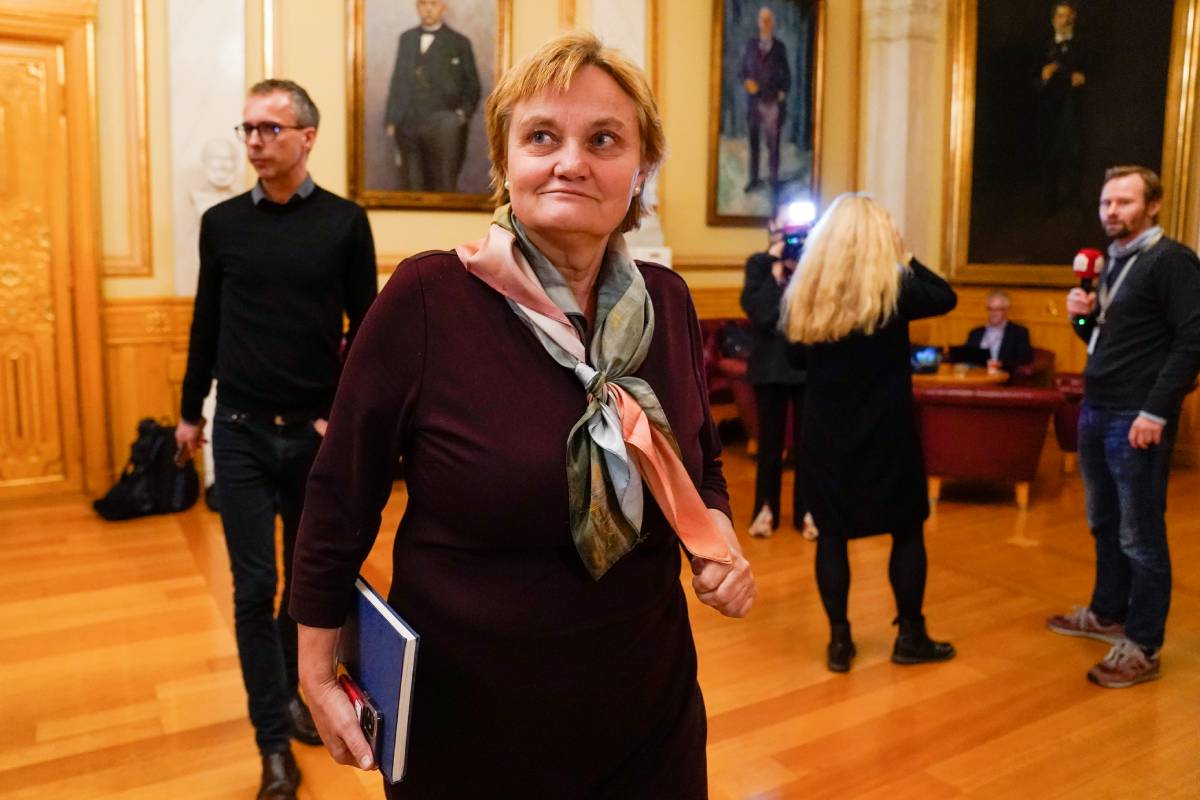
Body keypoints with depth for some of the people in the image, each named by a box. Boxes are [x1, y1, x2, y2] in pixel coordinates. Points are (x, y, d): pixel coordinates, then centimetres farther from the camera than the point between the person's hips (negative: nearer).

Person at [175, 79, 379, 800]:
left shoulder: (345, 222, -3)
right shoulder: (222, 222, 3)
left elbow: (366, 329, 0)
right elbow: (207, 323, 10)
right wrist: (191, 409, 15)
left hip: (317, 433, -1)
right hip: (241, 433, 1)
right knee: (254, 587, 1)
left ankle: (294, 692, 36)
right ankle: (275, 742, 14)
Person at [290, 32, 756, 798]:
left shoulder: (667, 302, -5)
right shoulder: (426, 297, -18)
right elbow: (342, 495, -9)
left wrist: (719, 539, -9)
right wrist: (318, 672, -3)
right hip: (464, 713, -3)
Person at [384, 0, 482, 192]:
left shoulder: (459, 43, 6)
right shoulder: (406, 39, 16)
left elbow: (472, 86, 8)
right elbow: (397, 80, 17)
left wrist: (463, 114, -6)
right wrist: (391, 119, 12)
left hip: (443, 129, -3)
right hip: (408, 127, 3)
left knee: (443, 187, -4)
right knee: (411, 187, 3)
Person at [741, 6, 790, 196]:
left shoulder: (780, 47, 4)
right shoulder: (750, 45, 7)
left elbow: (786, 75, 9)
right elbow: (744, 70, 9)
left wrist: (783, 94, -3)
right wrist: (746, 82, -11)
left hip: (773, 102, -2)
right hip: (754, 100, 2)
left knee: (773, 144, -2)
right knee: (753, 142, 8)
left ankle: (774, 180, 5)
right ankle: (754, 178, 18)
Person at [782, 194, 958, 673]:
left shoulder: (805, 293, -2)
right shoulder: (893, 290, -11)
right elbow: (946, 297, 6)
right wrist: (905, 258, 11)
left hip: (824, 432, 3)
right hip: (885, 431, -2)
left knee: (831, 533, 10)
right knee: (907, 530, 13)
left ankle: (839, 641, 16)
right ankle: (910, 637, 23)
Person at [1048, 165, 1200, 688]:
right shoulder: (1112, 262, 16)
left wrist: (1155, 413, -21)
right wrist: (1083, 316, 2)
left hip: (1136, 419, -8)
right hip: (1095, 411, 8)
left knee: (1140, 537, -1)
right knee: (1104, 525, 17)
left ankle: (1142, 648, 9)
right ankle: (1107, 615, 32)